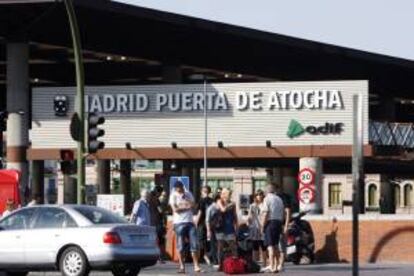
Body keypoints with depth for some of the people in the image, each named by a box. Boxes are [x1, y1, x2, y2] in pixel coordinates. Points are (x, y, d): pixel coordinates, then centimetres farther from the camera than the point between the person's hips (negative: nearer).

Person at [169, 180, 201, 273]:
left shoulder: (188, 194, 12)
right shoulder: (173, 196, 1)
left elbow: (193, 205, 4)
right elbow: (175, 209, -9)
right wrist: (187, 207, -6)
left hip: (190, 222, 3)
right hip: (179, 223, -3)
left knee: (194, 245, -3)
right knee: (180, 246, -1)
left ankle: (196, 266, 0)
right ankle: (182, 266, 5)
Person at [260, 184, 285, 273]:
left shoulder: (267, 199, -6)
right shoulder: (279, 199, 16)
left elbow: (265, 214, -13)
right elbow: (282, 213, 14)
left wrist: (263, 226, -9)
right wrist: (280, 223, 16)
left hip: (270, 222, -7)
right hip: (278, 222, 7)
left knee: (270, 245, -9)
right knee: (276, 245, 15)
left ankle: (272, 266, -15)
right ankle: (276, 266, 18)